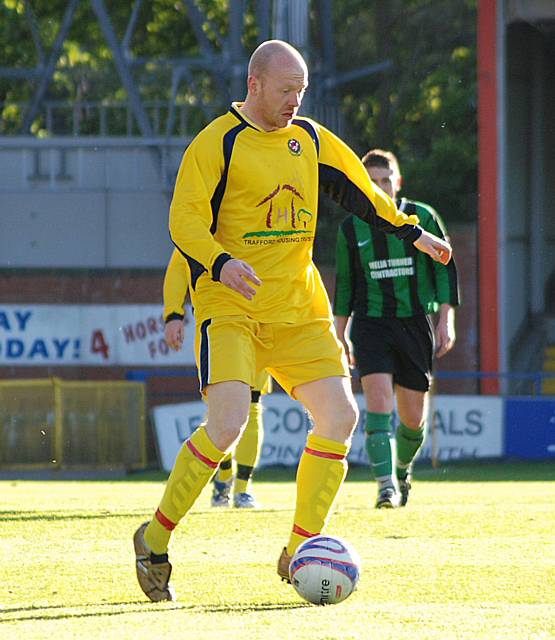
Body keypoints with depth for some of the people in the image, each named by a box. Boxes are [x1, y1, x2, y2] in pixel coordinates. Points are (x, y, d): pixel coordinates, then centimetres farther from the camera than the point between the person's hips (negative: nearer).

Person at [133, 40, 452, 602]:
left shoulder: (310, 139, 12)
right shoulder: (217, 143, -7)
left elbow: (359, 191, 25)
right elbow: (184, 221, -12)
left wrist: (412, 232, 20)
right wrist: (221, 264, -29)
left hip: (299, 310, 6)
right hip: (230, 308, -6)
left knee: (339, 416, -5)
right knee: (227, 423, -22)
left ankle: (299, 552, 6)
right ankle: (155, 540, -5)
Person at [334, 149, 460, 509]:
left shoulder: (422, 218, 1)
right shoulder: (351, 228, 6)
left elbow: (445, 269, 3)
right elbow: (345, 283, 16)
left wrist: (446, 320, -6)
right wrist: (341, 333, 15)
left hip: (415, 324, 0)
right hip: (371, 324, 0)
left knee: (414, 417, 5)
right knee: (379, 403, -20)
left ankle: (403, 467, 35)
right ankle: (386, 486, -24)